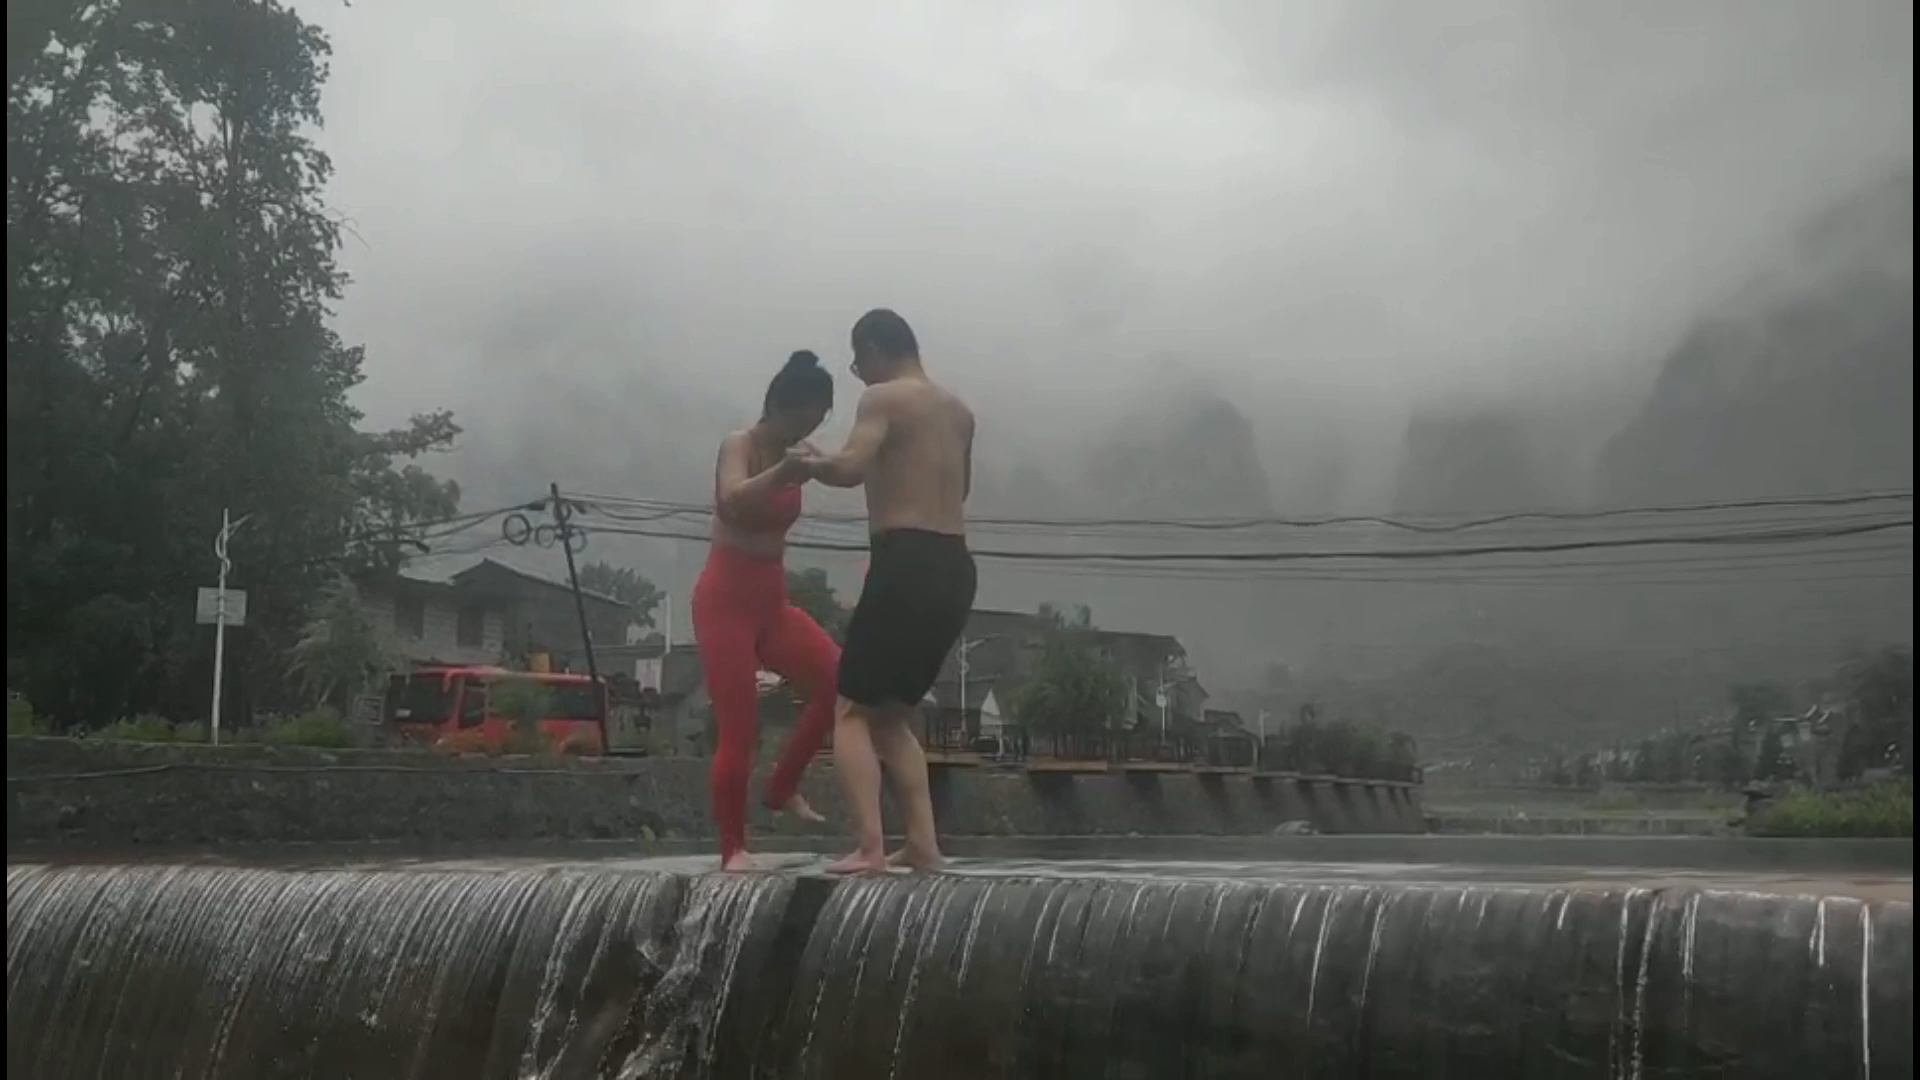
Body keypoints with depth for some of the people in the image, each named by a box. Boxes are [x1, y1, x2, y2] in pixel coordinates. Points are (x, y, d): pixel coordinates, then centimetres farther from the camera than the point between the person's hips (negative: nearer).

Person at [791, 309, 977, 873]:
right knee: (893, 714, 17)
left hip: (908, 564, -8)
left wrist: (807, 462, -1)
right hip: (954, 569, 8)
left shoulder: (883, 399, -4)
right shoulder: (959, 410, 20)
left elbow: (850, 469, -20)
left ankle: (869, 846, -15)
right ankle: (923, 842, 9)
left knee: (853, 712, -2)